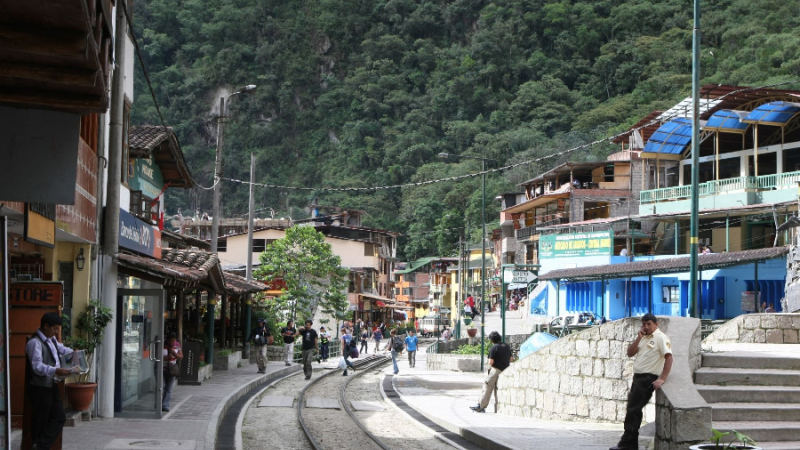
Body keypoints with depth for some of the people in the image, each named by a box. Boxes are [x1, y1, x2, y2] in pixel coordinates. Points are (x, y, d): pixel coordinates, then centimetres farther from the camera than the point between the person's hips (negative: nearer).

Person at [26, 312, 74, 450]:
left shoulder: (52, 339, 13)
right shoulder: (35, 342, -18)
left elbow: (61, 349, 32)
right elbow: (37, 366, -27)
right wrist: (55, 371, -39)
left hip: (51, 386, 9)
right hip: (39, 388, -9)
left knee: (59, 417, 8)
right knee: (41, 421, -1)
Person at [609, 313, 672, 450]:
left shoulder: (660, 338, -8)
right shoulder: (643, 338, 17)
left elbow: (669, 357, -17)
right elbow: (630, 353, 11)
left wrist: (662, 379, -23)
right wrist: (639, 337, -1)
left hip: (648, 379, -9)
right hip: (637, 377, 9)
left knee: (633, 410, -11)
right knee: (632, 410, 9)